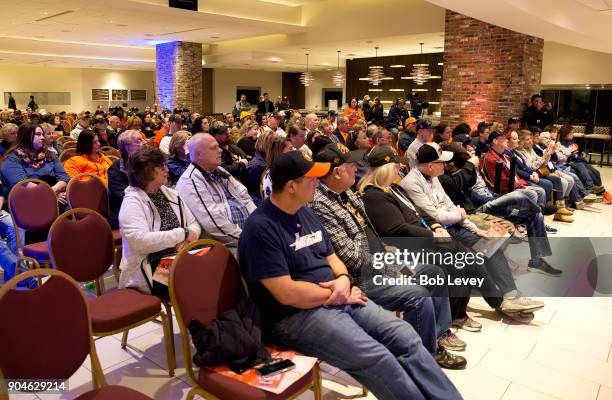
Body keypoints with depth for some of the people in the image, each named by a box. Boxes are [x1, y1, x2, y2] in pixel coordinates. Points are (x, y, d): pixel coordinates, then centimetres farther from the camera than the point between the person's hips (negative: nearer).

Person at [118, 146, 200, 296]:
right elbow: (141, 241, -23)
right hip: (151, 273, -7)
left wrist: (187, 240, -12)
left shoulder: (171, 195, 13)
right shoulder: (132, 202, -8)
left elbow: (194, 224, 11)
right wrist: (182, 234, -16)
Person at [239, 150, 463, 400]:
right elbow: (287, 294, -20)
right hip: (296, 315, -8)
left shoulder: (306, 213, 12)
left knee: (405, 336, -6)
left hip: (339, 299, 8)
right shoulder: (261, 228, -16)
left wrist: (343, 279, -5)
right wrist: (335, 293, -10)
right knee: (378, 359, -23)